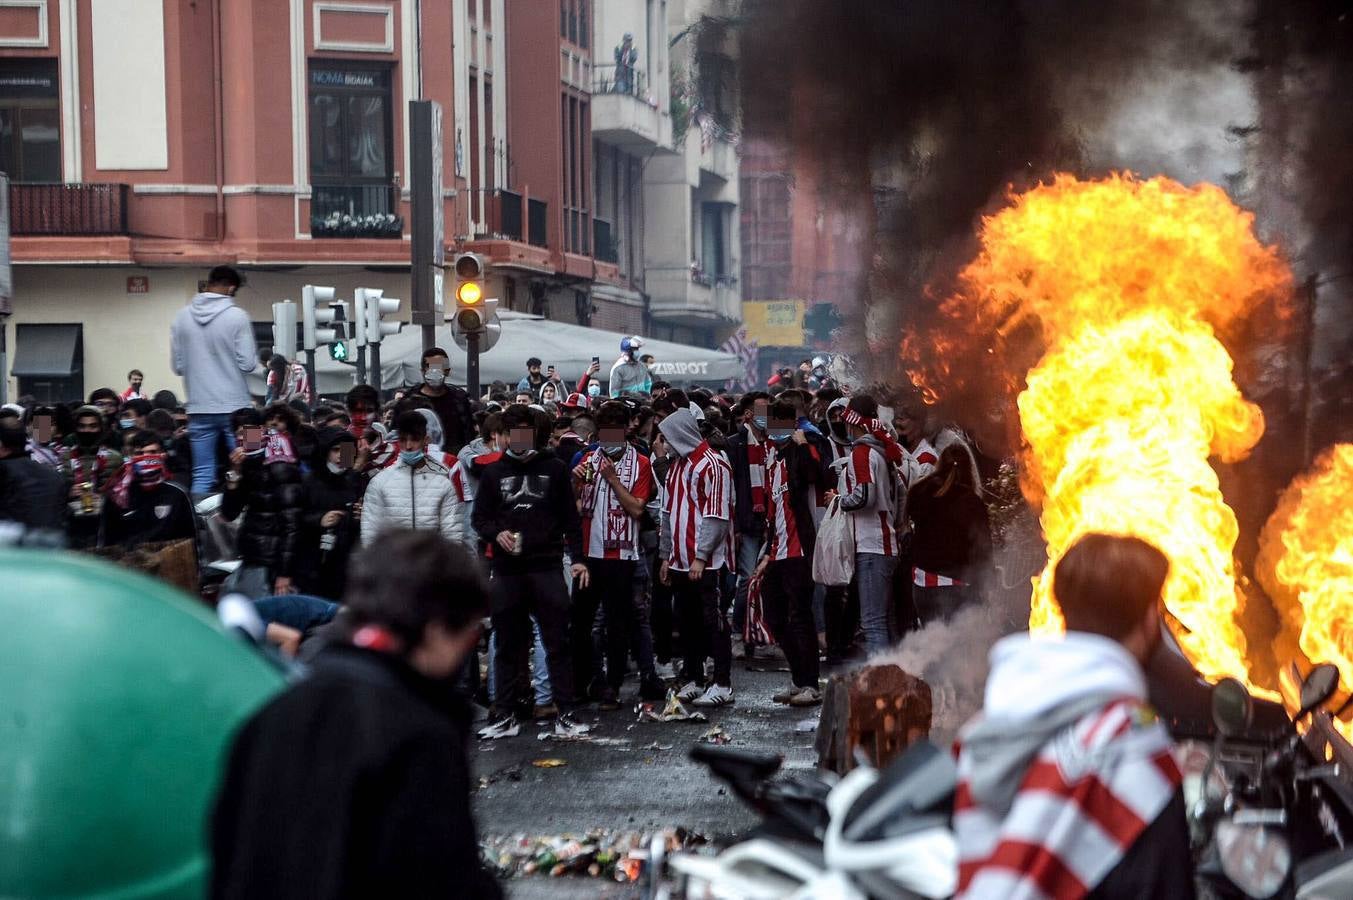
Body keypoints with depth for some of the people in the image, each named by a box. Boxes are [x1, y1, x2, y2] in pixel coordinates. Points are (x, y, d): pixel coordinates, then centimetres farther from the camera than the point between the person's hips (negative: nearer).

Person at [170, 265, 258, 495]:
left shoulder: (182, 317, 3)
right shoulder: (237, 316, -9)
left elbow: (177, 366, 6)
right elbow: (248, 364, -9)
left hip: (199, 409, 3)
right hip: (235, 407, -3)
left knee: (202, 475, 6)